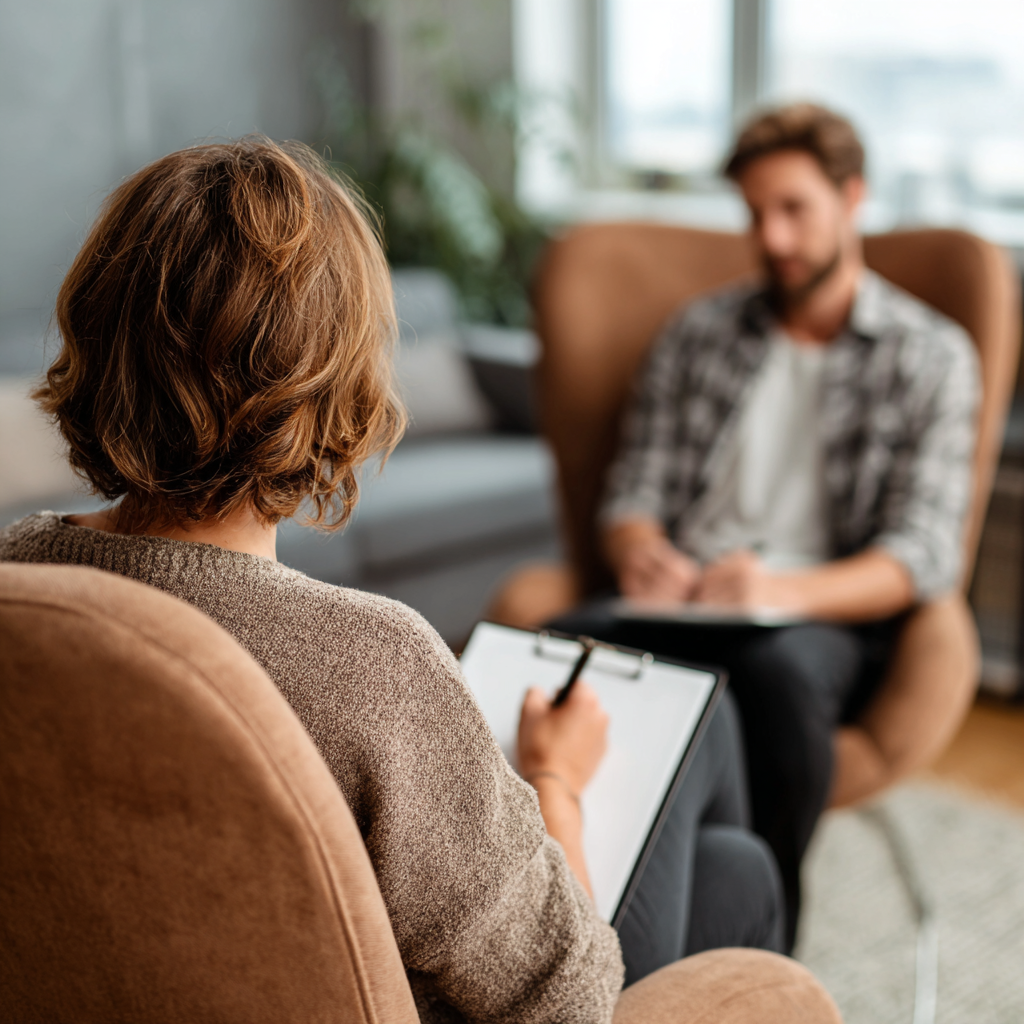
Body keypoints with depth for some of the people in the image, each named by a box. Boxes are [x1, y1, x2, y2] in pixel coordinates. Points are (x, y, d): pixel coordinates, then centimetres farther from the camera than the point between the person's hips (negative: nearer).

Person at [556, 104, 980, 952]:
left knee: (780, 669, -40)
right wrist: (641, 552, -13)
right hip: (679, 600, 3)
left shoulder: (931, 355, 9)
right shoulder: (699, 331, 19)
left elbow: (926, 556, -3)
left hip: (826, 619, -2)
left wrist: (787, 589, -23)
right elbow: (635, 491, 13)